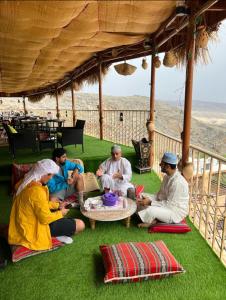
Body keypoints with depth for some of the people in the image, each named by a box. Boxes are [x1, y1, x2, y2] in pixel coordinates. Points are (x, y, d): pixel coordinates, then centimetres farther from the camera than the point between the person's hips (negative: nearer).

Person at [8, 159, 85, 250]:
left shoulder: (28, 182, -2)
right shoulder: (37, 190, -33)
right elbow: (46, 218, -26)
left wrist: (58, 205, 5)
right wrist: (61, 213, -9)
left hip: (28, 221, 10)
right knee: (80, 225, -11)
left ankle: (58, 231, 18)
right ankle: (57, 234, 10)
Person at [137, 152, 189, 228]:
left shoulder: (177, 182, -31)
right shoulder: (167, 176, -1)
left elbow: (169, 204, -28)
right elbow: (161, 194, 6)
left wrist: (150, 203, -27)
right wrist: (148, 199, -10)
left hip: (176, 212, -9)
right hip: (167, 204, 9)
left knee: (150, 210, -32)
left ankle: (149, 222, 0)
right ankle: (151, 219, 1)